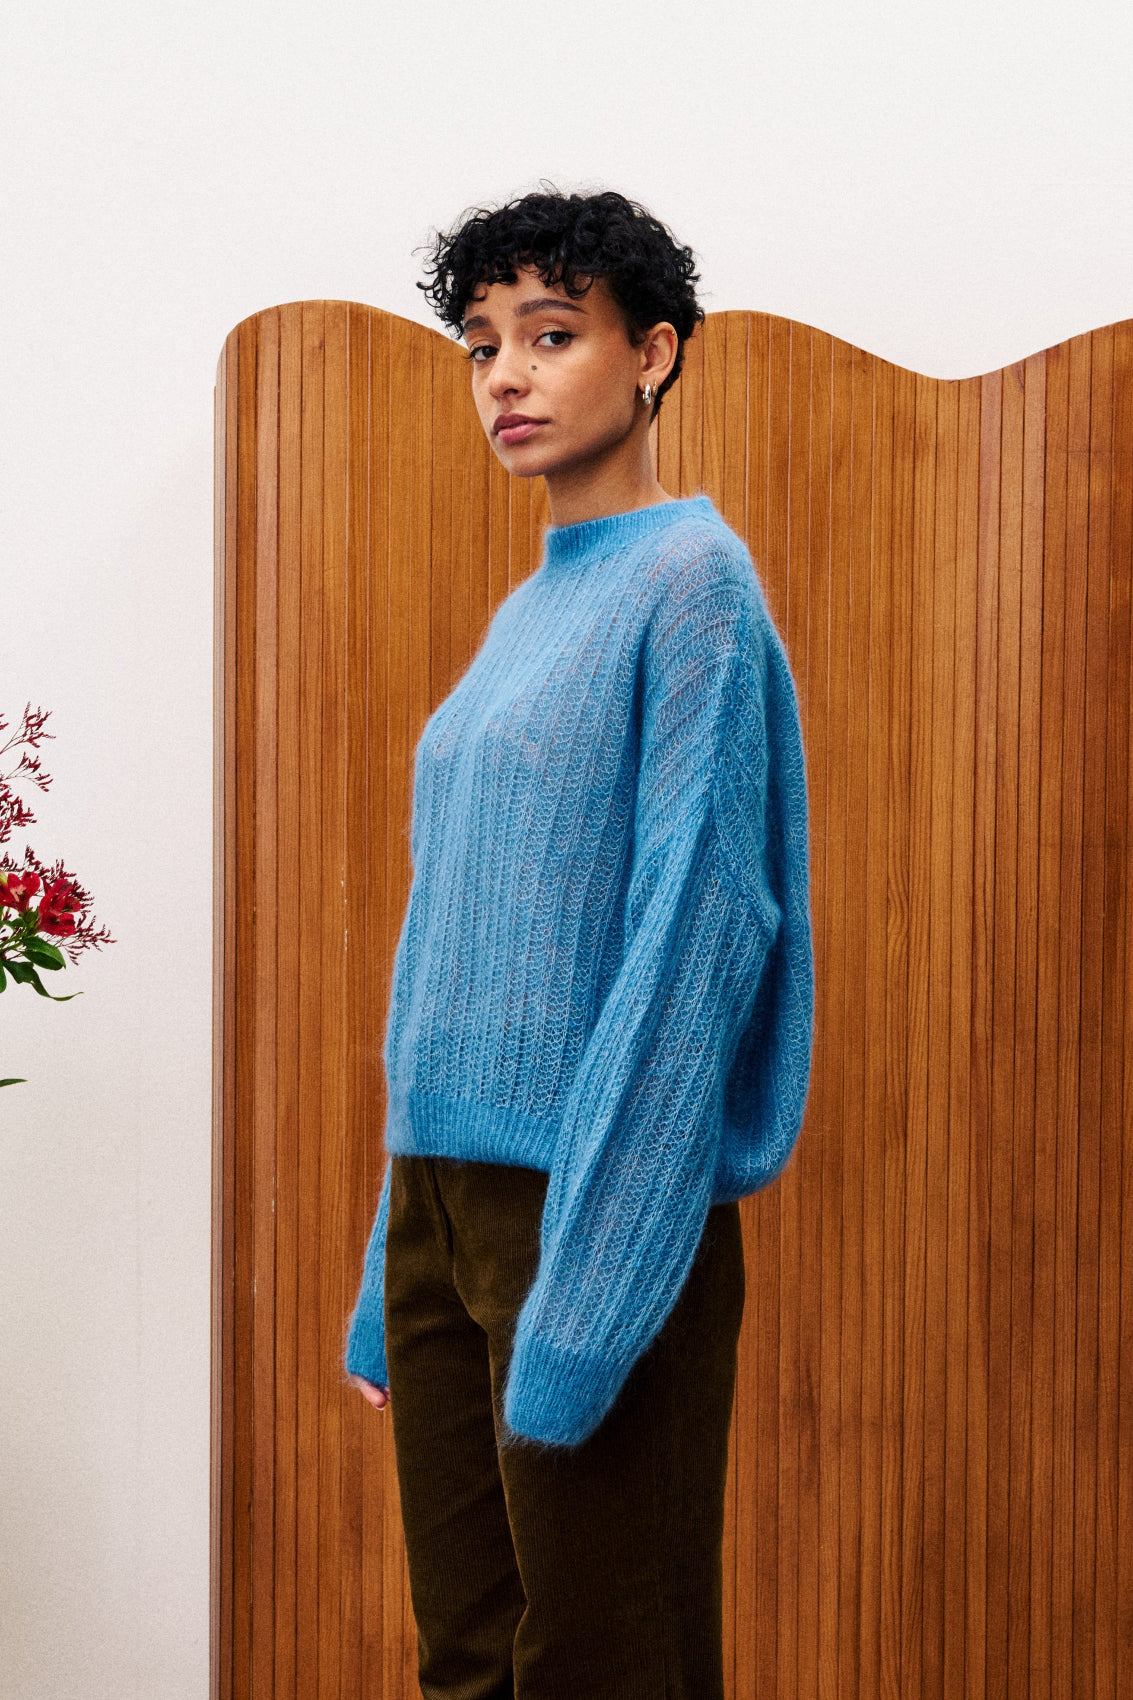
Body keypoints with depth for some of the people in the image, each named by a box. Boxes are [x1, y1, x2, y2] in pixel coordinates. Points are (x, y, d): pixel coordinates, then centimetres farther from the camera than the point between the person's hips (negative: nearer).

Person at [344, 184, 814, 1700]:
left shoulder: (693, 581, -9)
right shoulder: (523, 613, 16)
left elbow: (695, 943, -17)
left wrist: (583, 1309, -20)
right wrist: (387, 1292, 16)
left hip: (598, 1205, -8)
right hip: (442, 1184, 8)